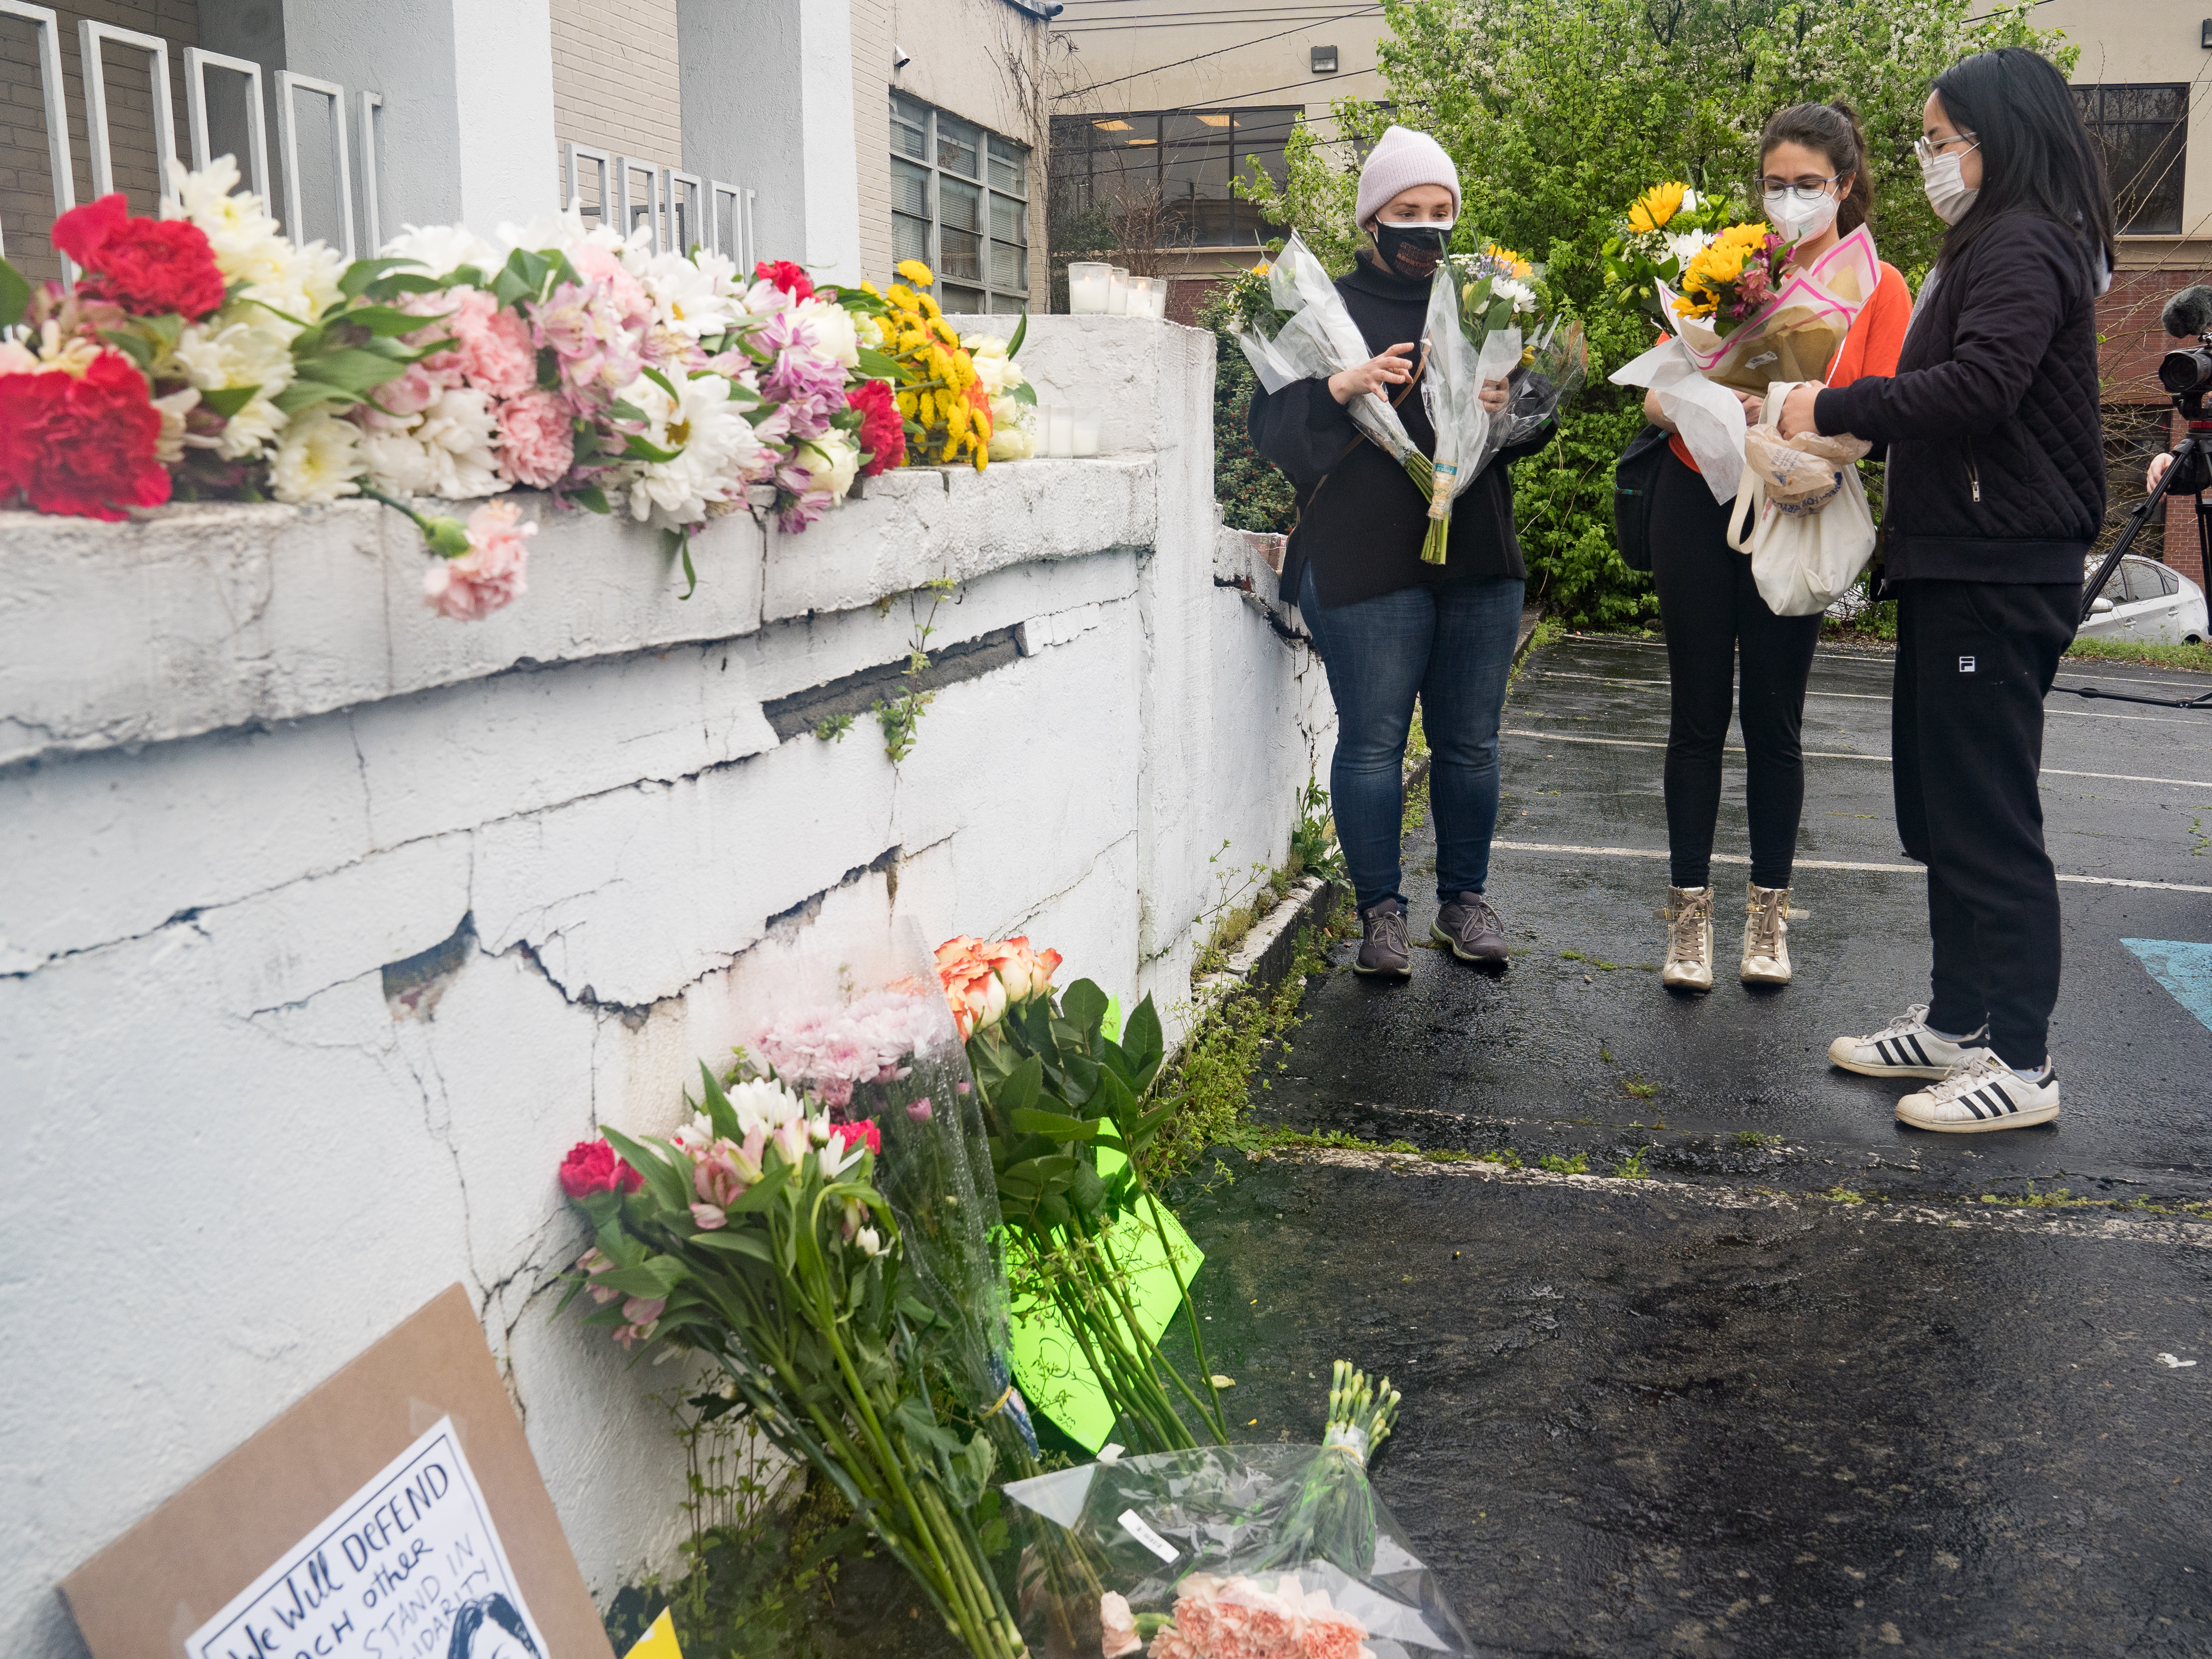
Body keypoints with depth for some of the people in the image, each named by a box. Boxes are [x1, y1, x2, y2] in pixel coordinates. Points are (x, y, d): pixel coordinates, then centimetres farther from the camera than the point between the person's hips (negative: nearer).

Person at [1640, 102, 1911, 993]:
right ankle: (1689, 912, 11)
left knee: (1774, 718, 3)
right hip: (1697, 506, 1)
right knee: (1698, 713, 3)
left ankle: (1768, 913, 17)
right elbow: (1656, 399, 3)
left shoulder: (1879, 287, 2)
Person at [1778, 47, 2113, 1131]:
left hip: (2001, 573, -11)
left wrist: (1835, 410, -20)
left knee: (1988, 813, -6)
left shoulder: (2024, 247, -13)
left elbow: (1979, 385, -27)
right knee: (1941, 804, 15)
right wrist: (1860, 429, 6)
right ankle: (1957, 1020, 25)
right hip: (1958, 563, 11)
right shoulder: (1989, 245, 20)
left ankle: (2022, 1063, 3)